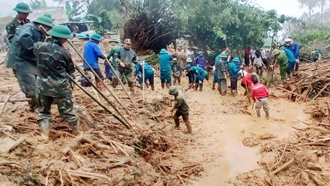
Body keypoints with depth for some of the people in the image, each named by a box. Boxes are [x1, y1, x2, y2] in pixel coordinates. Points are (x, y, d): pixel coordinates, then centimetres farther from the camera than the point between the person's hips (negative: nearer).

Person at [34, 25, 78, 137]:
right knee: (67, 111, 9)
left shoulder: (39, 46, -4)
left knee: (43, 111, 16)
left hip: (43, 86, 3)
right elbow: (70, 71, 1)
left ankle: (45, 135, 13)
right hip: (61, 87, -3)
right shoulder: (64, 52, -12)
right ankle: (77, 134, 23)